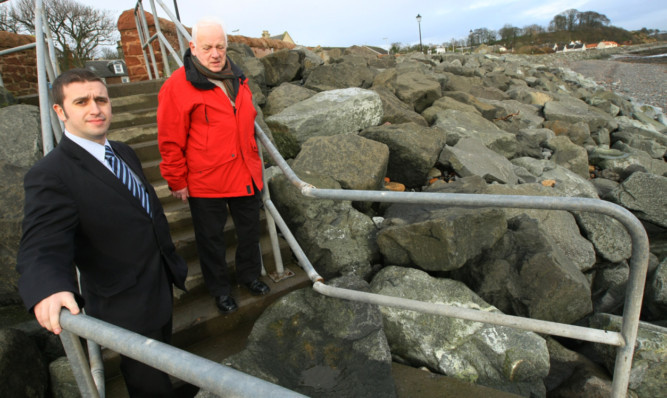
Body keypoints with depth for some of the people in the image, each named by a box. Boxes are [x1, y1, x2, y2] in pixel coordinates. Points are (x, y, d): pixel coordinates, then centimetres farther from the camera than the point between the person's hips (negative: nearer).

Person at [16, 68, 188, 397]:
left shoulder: (124, 153, 3)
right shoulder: (50, 175, -22)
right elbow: (43, 248, -31)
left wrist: (173, 264, 18)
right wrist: (49, 290, -52)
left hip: (161, 288, 7)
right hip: (128, 308, -7)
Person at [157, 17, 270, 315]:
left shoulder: (237, 80, 7)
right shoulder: (177, 86, -13)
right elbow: (171, 143, -11)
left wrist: (254, 162, 20)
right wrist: (177, 182, -8)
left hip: (246, 176, 6)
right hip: (205, 182, -5)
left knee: (250, 231, 19)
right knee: (211, 239, 11)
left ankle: (249, 274, 43)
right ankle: (220, 289, 32)